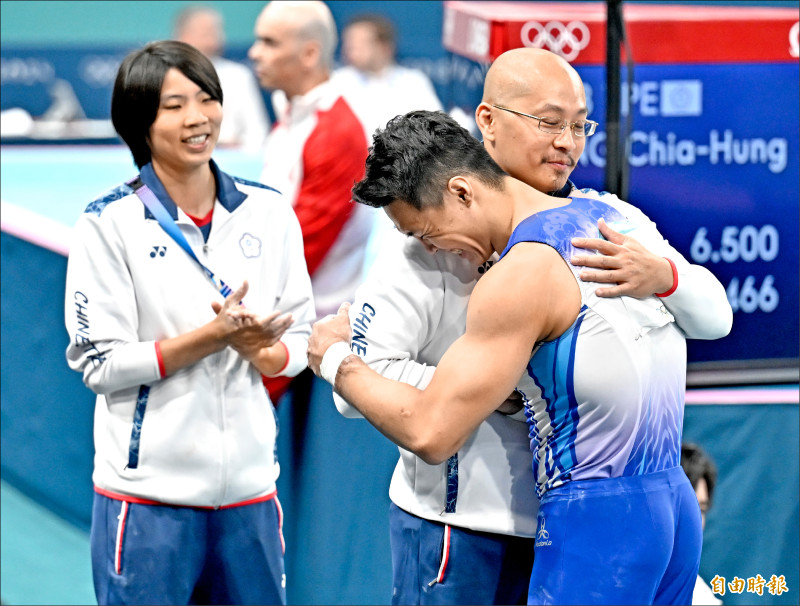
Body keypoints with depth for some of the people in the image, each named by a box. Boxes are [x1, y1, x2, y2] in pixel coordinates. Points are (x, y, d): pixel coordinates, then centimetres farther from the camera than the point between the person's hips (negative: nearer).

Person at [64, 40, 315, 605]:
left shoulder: (269, 212, 6)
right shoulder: (110, 223, -5)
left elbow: (298, 340, 9)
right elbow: (101, 363, -8)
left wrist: (255, 349, -14)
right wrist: (214, 335, -18)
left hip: (249, 484, 4)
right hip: (148, 490, -4)